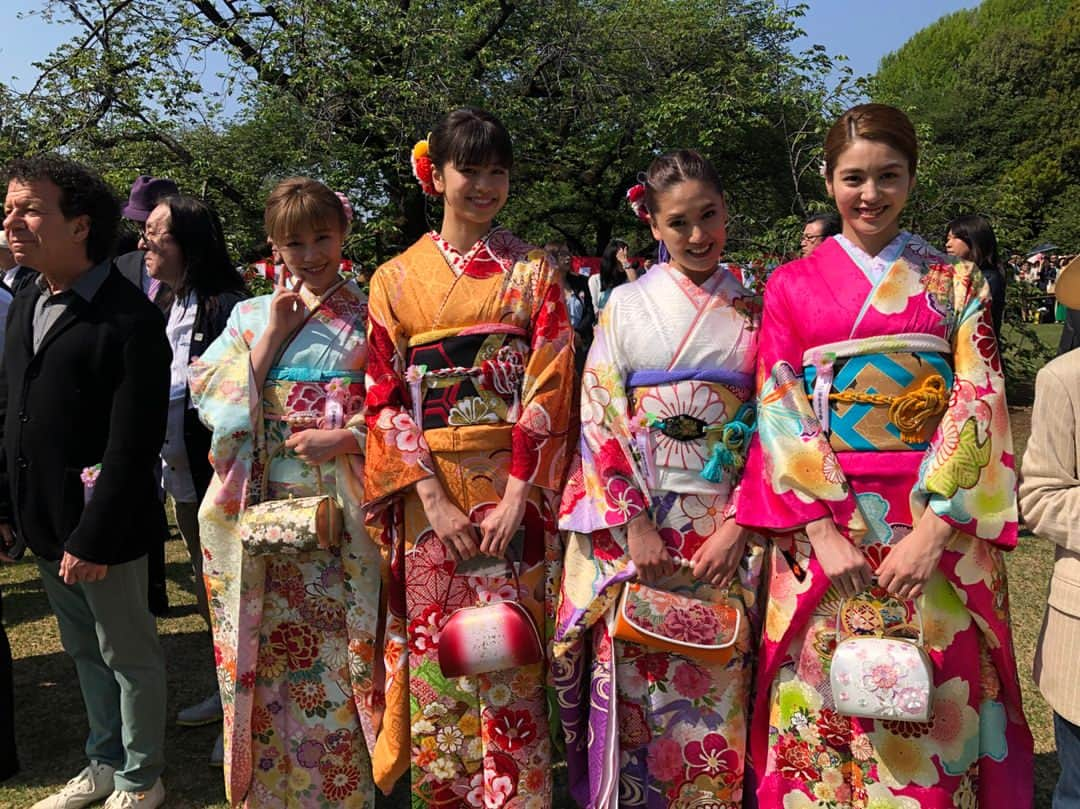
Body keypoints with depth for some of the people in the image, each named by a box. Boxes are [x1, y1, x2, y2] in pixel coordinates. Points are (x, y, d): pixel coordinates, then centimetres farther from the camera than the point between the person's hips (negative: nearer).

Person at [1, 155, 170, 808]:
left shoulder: (130, 319, -18)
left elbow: (133, 446, -21)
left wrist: (92, 538, -20)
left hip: (102, 527, -8)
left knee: (130, 655, 10)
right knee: (85, 651, 21)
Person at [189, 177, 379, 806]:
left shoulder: (372, 314, 3)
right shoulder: (252, 316, 12)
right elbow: (213, 399, 1)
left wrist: (346, 438, -15)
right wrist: (273, 335, -5)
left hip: (343, 512, -2)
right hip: (266, 510, 3)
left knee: (338, 649, 2)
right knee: (270, 649, 7)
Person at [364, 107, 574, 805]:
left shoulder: (533, 272, 5)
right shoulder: (396, 279, 7)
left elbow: (550, 389, -3)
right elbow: (386, 398, 2)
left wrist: (516, 497, -12)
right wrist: (434, 499, -9)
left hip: (514, 490, -1)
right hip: (427, 492, 1)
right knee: (433, 651, 7)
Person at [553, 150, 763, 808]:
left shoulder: (756, 309, 6)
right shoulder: (627, 305, 4)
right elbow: (599, 416, -2)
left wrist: (737, 527, -8)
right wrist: (635, 525, -11)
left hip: (726, 526, 1)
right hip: (634, 520, 0)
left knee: (718, 691, 7)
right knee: (633, 685, 4)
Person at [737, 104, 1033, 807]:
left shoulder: (956, 282, 7)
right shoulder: (793, 285, 6)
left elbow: (980, 404, -2)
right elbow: (779, 410, -1)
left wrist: (934, 526, -14)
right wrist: (824, 529, -12)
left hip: (940, 524, 1)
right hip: (822, 522, 0)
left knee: (935, 721, 8)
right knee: (826, 722, 6)